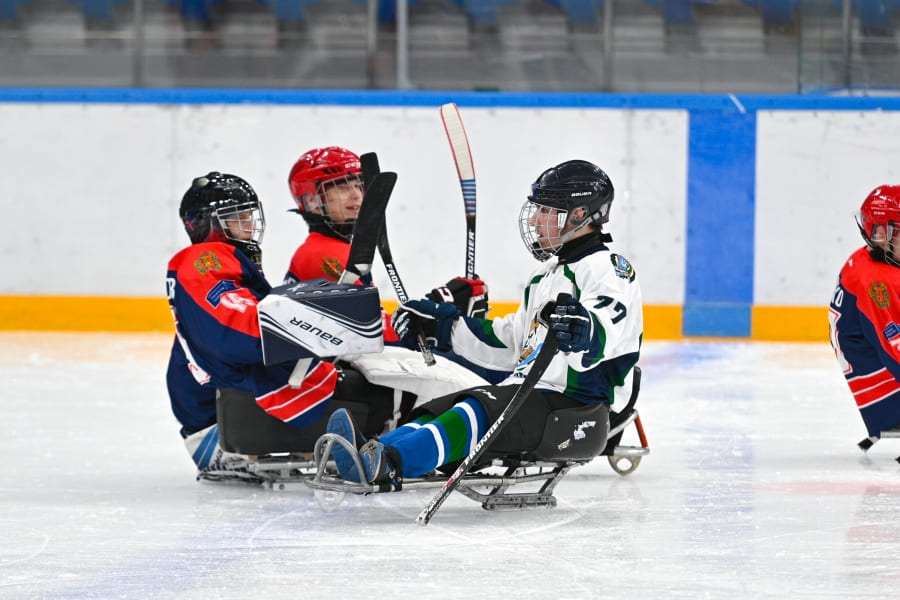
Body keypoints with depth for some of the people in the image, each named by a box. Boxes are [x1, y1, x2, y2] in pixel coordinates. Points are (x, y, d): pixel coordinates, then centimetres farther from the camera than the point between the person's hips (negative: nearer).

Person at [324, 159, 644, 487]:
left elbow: (608, 331, -28)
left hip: (575, 407, -9)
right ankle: (374, 451, -41)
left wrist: (583, 331, -51)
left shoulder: (608, 269, -7)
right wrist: (445, 326, 29)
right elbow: (510, 341, 32)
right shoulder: (547, 275, 26)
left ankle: (390, 463, -55)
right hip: (528, 392, 9)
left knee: (482, 411, -33)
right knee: (441, 409, -13)